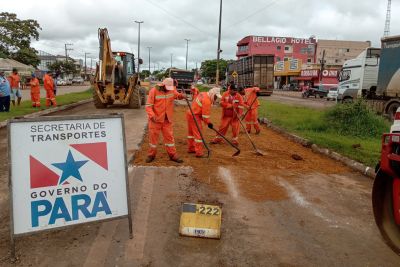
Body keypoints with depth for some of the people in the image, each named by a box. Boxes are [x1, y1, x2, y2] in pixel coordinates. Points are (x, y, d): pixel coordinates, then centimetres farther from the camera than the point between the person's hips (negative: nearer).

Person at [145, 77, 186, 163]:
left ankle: (173, 155, 17)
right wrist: (152, 115, -29)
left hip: (167, 120, 3)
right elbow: (148, 106, -13)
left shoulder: (172, 90, -1)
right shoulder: (154, 91, -13)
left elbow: (177, 95, 20)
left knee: (169, 137, 8)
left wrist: (181, 96, -5)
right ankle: (151, 155, 24)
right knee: (153, 137, 8)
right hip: (156, 119, -3)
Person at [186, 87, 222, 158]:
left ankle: (191, 148, 32)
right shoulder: (207, 101, -22)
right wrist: (209, 123, -7)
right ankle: (199, 152, -5)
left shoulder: (203, 94, 7)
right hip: (194, 116, -11)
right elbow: (205, 114, -20)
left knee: (191, 132, 19)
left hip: (190, 113, 11)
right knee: (198, 134, -7)